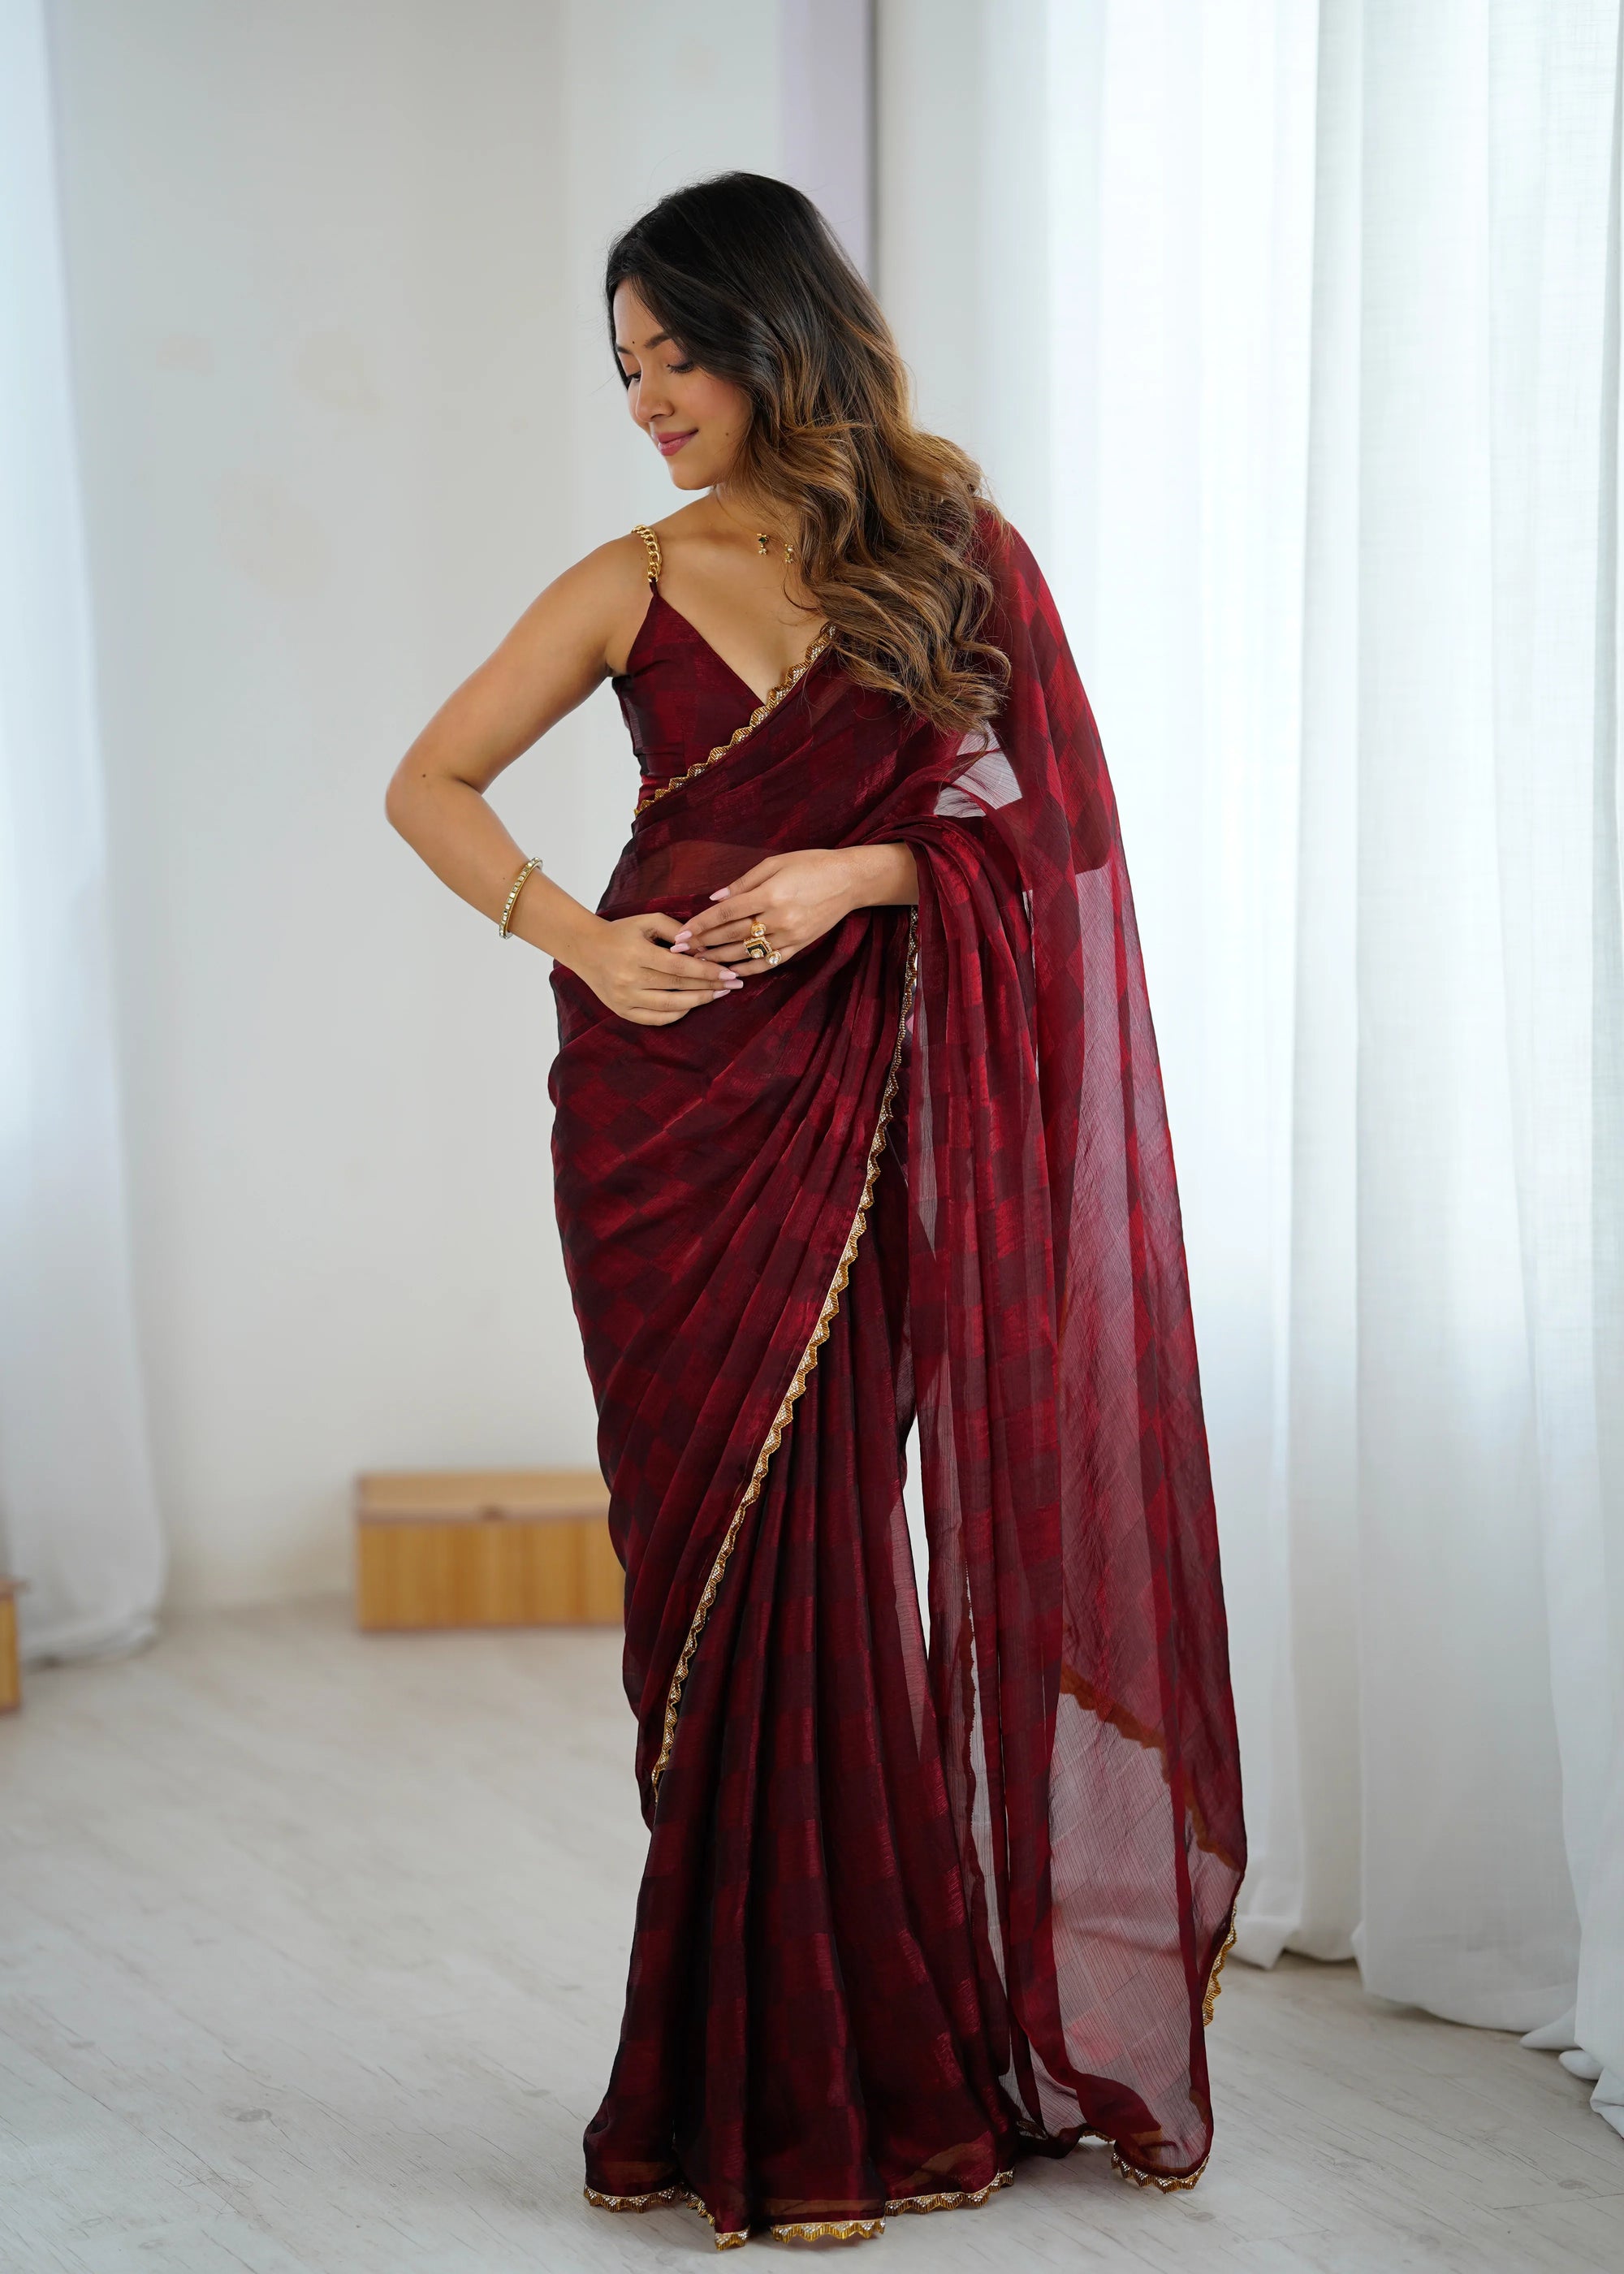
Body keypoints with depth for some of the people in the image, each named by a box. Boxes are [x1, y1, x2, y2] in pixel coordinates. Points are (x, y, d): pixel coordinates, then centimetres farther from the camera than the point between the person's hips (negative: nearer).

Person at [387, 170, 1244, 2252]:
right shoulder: (633, 587, 6)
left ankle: (847, 2059, 11)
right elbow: (429, 784, 10)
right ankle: (753, 2079, 14)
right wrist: (576, 935, -5)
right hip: (664, 1105, 2)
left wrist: (858, 872, -13)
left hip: (856, 1109, -2)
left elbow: (1040, 818, 3)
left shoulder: (952, 553, 2)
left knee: (820, 1556, -2)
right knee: (708, 1564, 3)